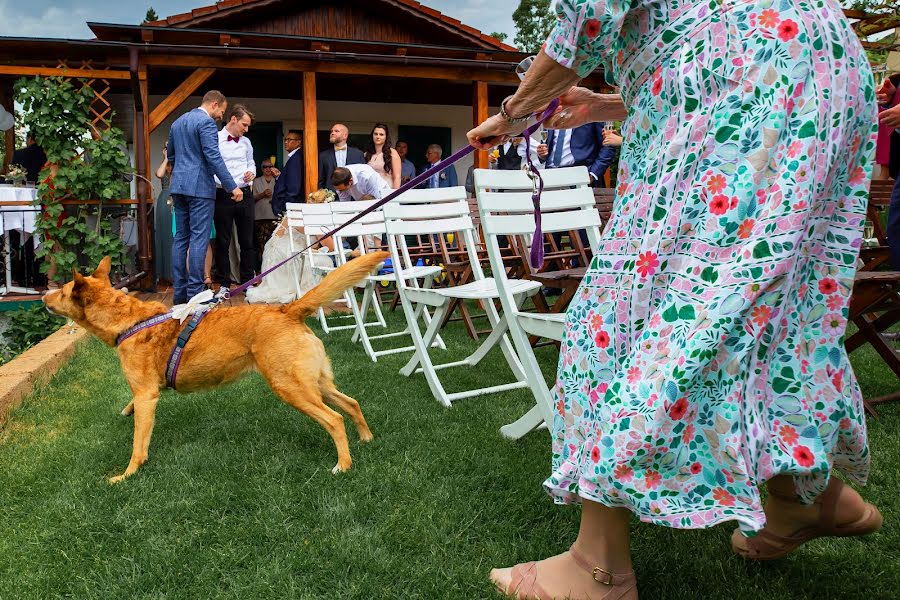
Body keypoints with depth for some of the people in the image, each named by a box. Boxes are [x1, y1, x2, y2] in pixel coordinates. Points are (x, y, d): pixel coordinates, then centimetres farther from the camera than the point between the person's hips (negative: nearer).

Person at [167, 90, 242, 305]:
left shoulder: (178, 122, 18)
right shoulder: (206, 122, -9)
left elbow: (171, 156, 24)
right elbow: (214, 157, -17)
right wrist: (232, 187, -16)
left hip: (178, 186, 8)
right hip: (200, 187, -8)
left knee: (181, 237, 8)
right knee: (199, 239, -7)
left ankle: (180, 291, 10)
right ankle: (195, 291, -8)